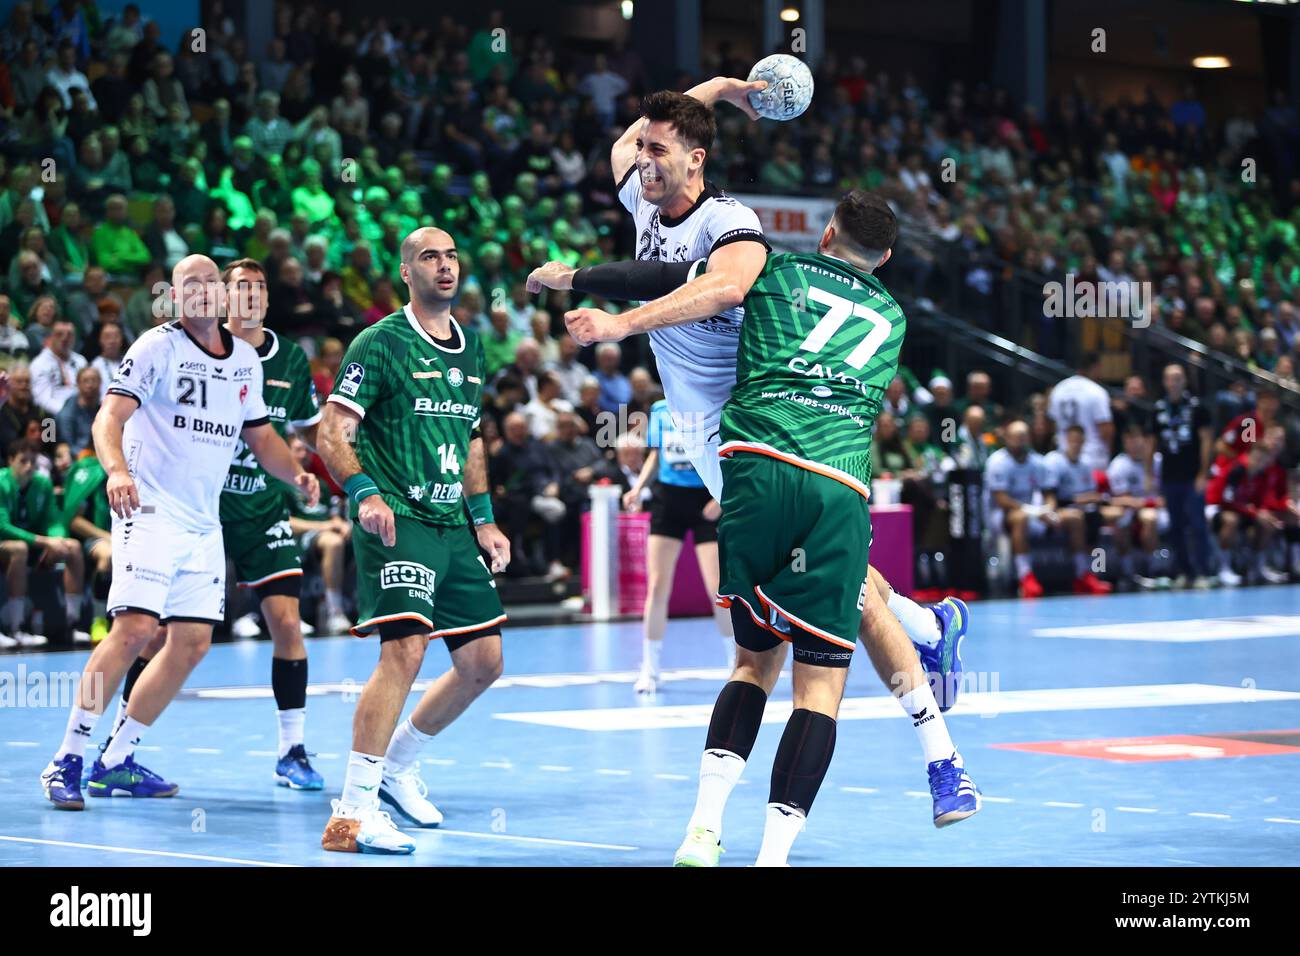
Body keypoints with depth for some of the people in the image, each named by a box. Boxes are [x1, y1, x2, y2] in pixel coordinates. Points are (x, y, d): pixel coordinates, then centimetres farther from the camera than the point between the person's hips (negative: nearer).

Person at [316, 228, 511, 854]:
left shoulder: (470, 349, 16)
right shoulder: (381, 343, -6)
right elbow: (333, 434, -10)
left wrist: (483, 520, 20)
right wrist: (364, 493, -25)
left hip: (453, 526, 8)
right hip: (397, 521, -8)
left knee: (483, 662, 9)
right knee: (405, 649, -22)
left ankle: (399, 764, 29)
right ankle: (351, 812, -21)